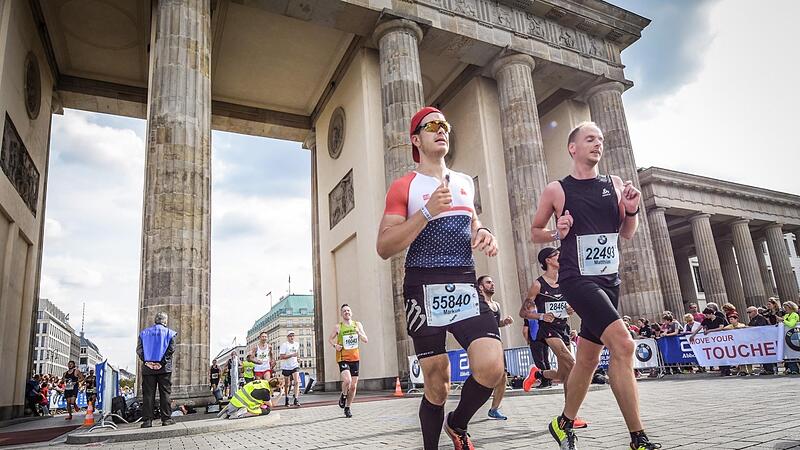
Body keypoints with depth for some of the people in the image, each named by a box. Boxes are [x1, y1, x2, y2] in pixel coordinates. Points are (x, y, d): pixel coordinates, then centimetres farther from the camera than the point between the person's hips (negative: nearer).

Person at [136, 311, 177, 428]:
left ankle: (147, 420, 3)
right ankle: (166, 419, 2)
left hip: (148, 367, 2)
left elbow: (139, 350, 1)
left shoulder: (144, 332, 11)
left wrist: (146, 361, -3)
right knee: (165, 393, 2)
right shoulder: (169, 332, 3)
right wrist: (162, 362, -9)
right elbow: (171, 349, -9)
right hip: (164, 368, -2)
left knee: (148, 394, 4)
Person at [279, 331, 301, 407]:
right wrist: (292, 355, -24)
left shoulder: (297, 344, 8)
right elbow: (281, 357, -17)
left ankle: (296, 400, -16)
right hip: (286, 367, -3)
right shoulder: (284, 345, -9)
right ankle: (287, 399, 26)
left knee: (297, 382, -14)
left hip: (295, 366, 3)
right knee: (287, 384, 8)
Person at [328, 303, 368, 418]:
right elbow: (330, 339, 11)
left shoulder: (357, 325, 5)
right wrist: (335, 345, -10)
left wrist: (359, 333, -14)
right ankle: (343, 396, 8)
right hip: (343, 358, -3)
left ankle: (347, 408, 24)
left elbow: (366, 340, 5)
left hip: (355, 358, 3)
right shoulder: (338, 327, -1)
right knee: (347, 380, -24)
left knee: (353, 385, 6)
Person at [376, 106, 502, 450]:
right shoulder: (404, 186, 0)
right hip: (424, 289, -4)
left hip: (465, 285, 4)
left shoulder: (465, 182, 16)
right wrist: (427, 211, -16)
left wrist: (484, 234, 8)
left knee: (491, 368, -14)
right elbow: (384, 248, -8)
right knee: (436, 384, 3)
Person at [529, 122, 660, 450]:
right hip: (577, 278, -6)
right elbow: (535, 232, 8)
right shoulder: (557, 190, -2)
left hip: (609, 279, 6)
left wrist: (631, 211, -3)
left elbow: (626, 234, 16)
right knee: (622, 344, -22)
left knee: (588, 358, 12)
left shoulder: (614, 184, 10)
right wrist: (557, 233, -12)